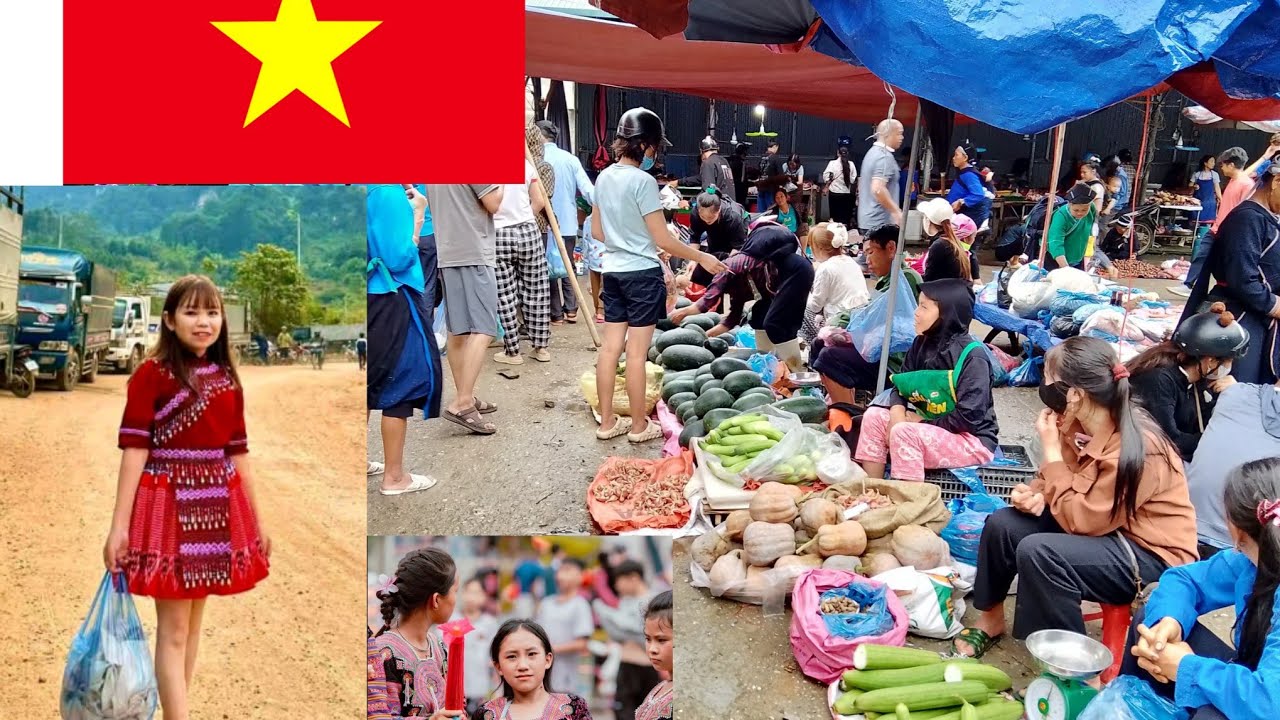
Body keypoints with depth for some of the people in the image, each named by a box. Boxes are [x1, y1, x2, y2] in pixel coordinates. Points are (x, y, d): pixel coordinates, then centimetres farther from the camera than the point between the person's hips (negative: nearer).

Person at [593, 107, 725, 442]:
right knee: (636, 353, 0)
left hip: (613, 271, 7)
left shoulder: (604, 177, 6)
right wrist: (702, 258, -4)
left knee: (611, 347, 10)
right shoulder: (643, 181, -17)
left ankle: (607, 422, 18)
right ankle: (639, 425, 11)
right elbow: (662, 239, -15)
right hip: (642, 273, -7)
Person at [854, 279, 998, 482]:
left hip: (972, 441, -8)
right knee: (874, 416, -8)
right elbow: (900, 383, 6)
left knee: (904, 433, -30)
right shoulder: (922, 344, 2)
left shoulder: (972, 356, -20)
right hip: (931, 428, 8)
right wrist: (897, 412, -16)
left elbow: (968, 417, -24)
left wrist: (923, 422, -17)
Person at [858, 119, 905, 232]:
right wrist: (897, 211, -20)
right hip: (880, 222, -10)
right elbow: (878, 189, -26)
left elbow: (861, 184, 25)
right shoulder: (885, 157, -15)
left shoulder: (872, 152, 16)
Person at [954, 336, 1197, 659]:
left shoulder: (1137, 448, -30)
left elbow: (1079, 520, -26)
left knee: (1037, 551, -29)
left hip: (1154, 556, -8)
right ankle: (990, 619, 16)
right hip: (1103, 526, 8)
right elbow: (1061, 478, 9)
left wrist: (1051, 449, -24)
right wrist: (1035, 493, -14)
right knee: (1003, 524, -3)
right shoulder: (1082, 424, -7)